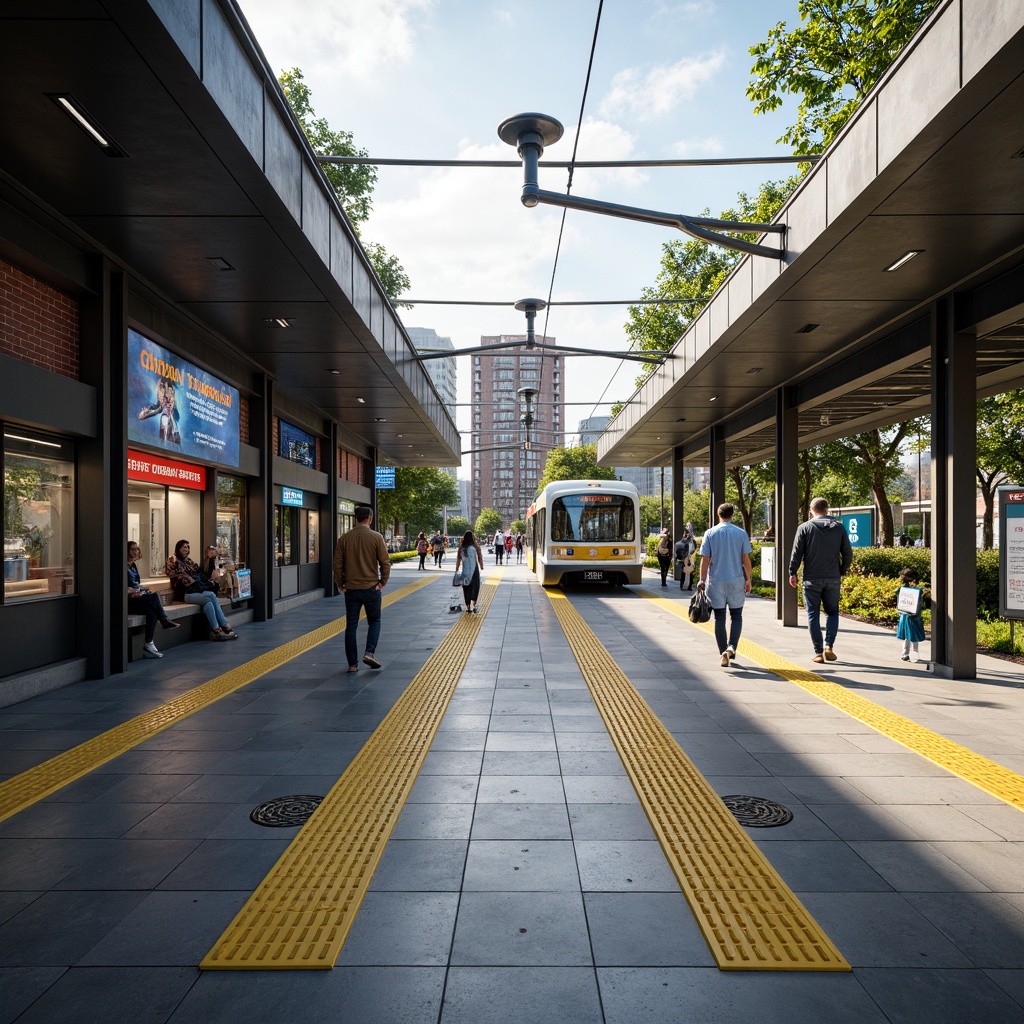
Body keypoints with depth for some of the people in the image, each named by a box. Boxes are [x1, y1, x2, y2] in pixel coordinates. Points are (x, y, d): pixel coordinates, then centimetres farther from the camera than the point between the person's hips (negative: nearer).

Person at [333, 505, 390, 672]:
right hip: (371, 587, -2)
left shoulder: (344, 538, -1)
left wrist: (340, 584, 11)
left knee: (351, 626, 9)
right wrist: (383, 581, 4)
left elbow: (337, 564, 0)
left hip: (351, 589, 2)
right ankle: (369, 652, -3)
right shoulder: (376, 537, -7)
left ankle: (353, 663, 10)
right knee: (374, 621, 16)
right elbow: (385, 562, -9)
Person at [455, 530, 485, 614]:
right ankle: (472, 606, -16)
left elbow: (458, 560, 1)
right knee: (475, 587, 2)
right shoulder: (475, 546, -8)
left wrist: (457, 570, 8)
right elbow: (480, 558, -4)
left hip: (465, 571, 3)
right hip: (474, 570, -3)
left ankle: (468, 608, 14)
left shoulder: (461, 548, -2)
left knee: (466, 588, 11)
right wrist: (481, 567, 9)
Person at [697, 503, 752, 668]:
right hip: (736, 580, 0)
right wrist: (748, 580, 9)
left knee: (719, 617, 7)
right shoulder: (741, 533, -1)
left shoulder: (710, 533, -2)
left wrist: (702, 579, 2)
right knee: (736, 616, 11)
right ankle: (731, 647, -7)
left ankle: (723, 653, 7)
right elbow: (746, 559, 0)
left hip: (716, 581, 0)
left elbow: (705, 559, -4)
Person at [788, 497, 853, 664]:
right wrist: (842, 572, 18)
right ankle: (829, 645, -1)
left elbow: (797, 553, -6)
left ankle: (818, 652, 3)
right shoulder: (839, 527, 4)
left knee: (813, 614, 4)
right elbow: (848, 553, 5)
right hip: (833, 578, 2)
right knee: (832, 612, 14)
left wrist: (792, 573, 4)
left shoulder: (804, 527, -3)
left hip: (812, 578, -2)